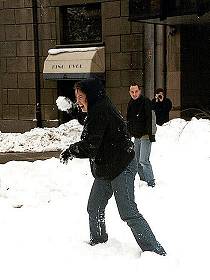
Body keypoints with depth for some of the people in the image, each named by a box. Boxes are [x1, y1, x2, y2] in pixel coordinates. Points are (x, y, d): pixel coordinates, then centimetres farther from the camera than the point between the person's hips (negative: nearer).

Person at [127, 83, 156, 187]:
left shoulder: (146, 102, -11)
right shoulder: (130, 104, 11)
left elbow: (151, 118, -17)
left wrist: (151, 134, -21)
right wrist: (129, 133, 21)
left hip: (145, 136, -8)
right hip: (136, 136, 8)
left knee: (143, 160, -13)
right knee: (137, 160, 12)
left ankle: (151, 182, -5)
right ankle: (142, 178, 25)